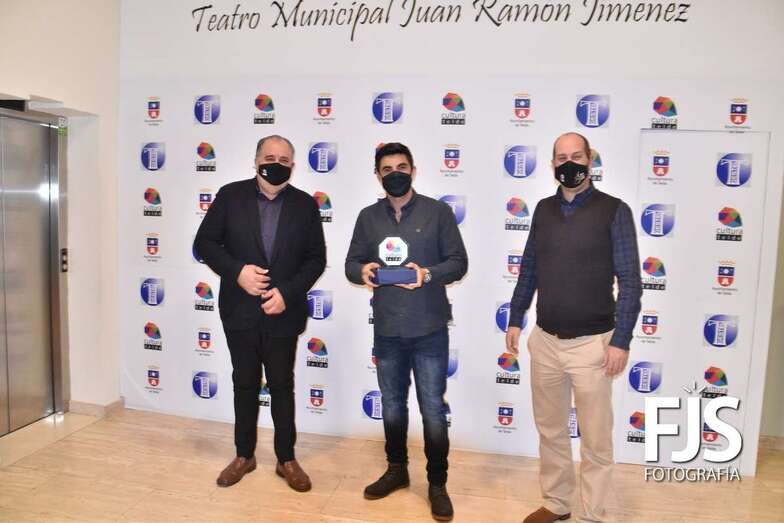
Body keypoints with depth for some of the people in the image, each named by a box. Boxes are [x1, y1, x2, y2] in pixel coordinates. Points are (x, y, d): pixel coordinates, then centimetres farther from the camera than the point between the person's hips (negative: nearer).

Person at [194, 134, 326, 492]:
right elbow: (204, 242, 0)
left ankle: (286, 459, 26)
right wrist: (237, 271, -16)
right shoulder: (230, 195, -1)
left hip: (283, 312, 0)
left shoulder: (305, 205, -1)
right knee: (245, 385, 14)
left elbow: (316, 258, -1)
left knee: (282, 387, 11)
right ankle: (244, 455, 32)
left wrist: (287, 292, -14)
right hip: (240, 311, 1)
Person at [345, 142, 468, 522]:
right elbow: (351, 262, 7)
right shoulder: (368, 217, 7)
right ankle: (396, 470, 38)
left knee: (433, 410, 6)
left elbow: (459, 262, -4)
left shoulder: (438, 212, -2)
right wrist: (362, 271, -16)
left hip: (429, 331, -3)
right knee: (392, 406, 18)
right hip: (387, 331, 3)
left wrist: (428, 274, -21)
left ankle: (437, 484, 24)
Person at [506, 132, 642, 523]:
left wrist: (621, 341, -12)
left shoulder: (614, 211, -7)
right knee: (549, 429, 17)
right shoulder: (544, 209, 7)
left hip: (592, 344, -4)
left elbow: (630, 282, -8)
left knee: (595, 440, 8)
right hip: (545, 341, 5)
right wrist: (515, 319, 12)